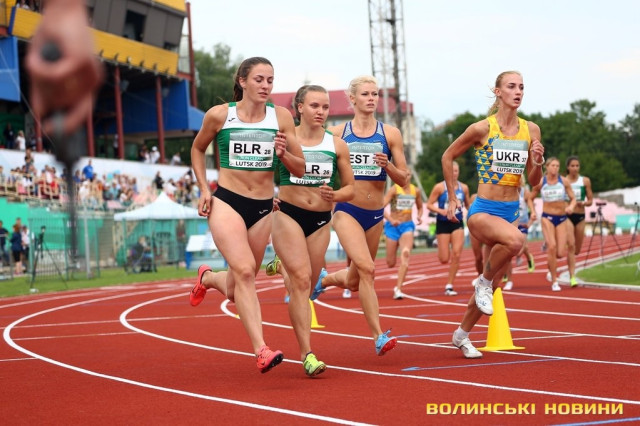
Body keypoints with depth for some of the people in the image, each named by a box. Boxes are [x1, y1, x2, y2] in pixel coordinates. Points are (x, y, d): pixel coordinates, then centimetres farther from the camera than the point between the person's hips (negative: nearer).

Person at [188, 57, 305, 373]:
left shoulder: (281, 117, 2)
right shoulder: (219, 115, -3)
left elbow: (300, 170, 5)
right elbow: (197, 149, 15)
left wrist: (283, 154, -16)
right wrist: (203, 188, 4)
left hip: (263, 208, 3)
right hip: (226, 202, -3)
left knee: (236, 290, 11)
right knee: (244, 270, -24)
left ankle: (207, 278, 47)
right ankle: (261, 350, -26)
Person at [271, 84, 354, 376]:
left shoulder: (337, 145, 5)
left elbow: (350, 188, 10)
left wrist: (335, 195, -10)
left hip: (321, 220, 4)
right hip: (287, 215, -4)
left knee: (306, 285, 8)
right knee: (301, 279, -15)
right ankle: (307, 354, -18)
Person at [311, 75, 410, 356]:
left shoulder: (390, 134, 3)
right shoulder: (337, 133, 1)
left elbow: (404, 180, 3)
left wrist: (388, 166, -16)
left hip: (375, 215, 3)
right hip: (346, 211, -3)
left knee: (353, 281, 13)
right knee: (366, 268, -23)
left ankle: (322, 280, 47)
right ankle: (379, 337, -20)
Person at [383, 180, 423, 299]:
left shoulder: (415, 191, 4)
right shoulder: (394, 189, -9)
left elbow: (420, 207, 21)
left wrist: (419, 216, 0)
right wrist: (391, 220, -31)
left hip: (407, 226, 2)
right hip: (393, 226, -2)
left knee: (406, 254, -23)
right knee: (391, 263, 1)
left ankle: (398, 288, -23)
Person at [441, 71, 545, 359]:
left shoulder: (531, 130, 2)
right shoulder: (482, 128, -10)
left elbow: (534, 181, 8)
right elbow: (448, 157, 3)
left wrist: (537, 163, -13)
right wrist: (452, 198, 2)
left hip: (511, 211, 6)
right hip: (483, 210, -6)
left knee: (491, 281, 12)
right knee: (515, 239, -37)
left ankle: (462, 335, 32)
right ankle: (485, 281, -9)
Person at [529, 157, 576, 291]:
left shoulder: (564, 182, 0)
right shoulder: (540, 183, -1)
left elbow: (573, 198, 3)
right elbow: (531, 198, 12)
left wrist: (571, 207, -18)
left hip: (562, 218, 2)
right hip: (547, 218, -2)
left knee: (561, 253, -4)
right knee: (552, 246, -20)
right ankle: (554, 281, -11)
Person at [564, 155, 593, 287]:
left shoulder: (585, 181, 4)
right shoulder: (563, 181, -2)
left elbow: (590, 201, 6)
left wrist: (583, 203, -14)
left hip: (580, 216, 3)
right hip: (567, 216, -3)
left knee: (577, 249, 11)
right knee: (571, 245, -20)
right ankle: (572, 276, -20)